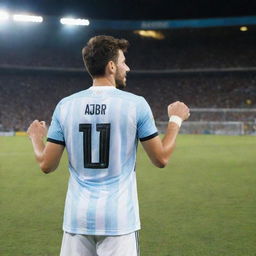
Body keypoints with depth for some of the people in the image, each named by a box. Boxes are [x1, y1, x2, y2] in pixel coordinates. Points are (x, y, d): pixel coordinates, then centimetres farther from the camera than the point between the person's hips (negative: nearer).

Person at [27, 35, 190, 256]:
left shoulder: (65, 105, 1)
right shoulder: (136, 104, -6)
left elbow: (46, 165, 4)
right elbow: (161, 159, 0)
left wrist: (36, 138, 25)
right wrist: (176, 119, 14)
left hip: (77, 219, 3)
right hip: (119, 219, -3)